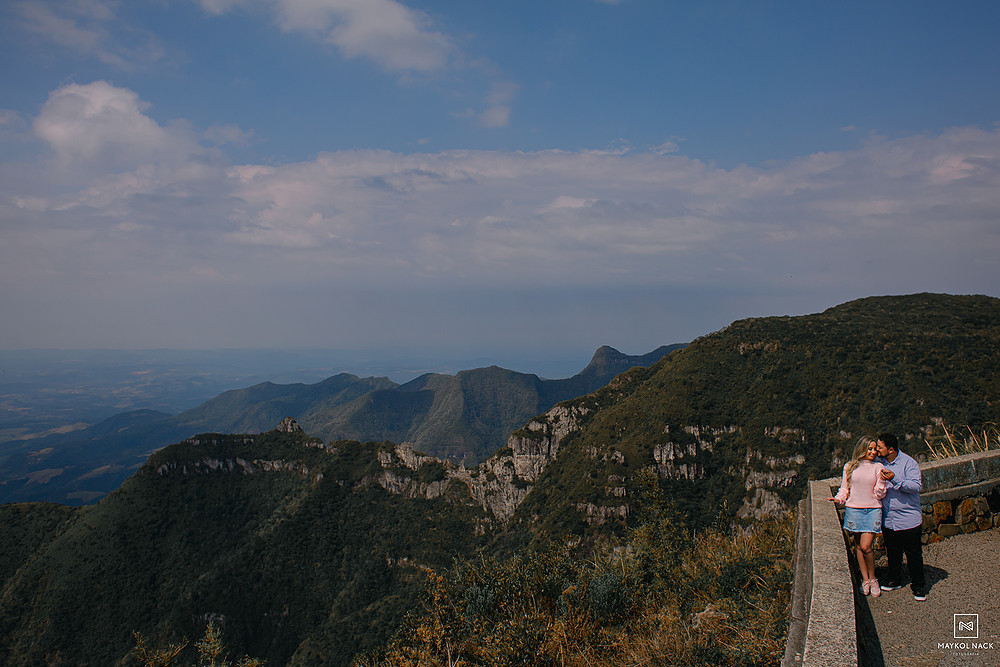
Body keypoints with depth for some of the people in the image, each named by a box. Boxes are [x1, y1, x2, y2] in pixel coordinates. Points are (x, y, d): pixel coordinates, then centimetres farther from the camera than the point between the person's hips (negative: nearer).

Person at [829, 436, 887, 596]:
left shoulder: (878, 467, 5)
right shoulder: (849, 467, 8)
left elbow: (879, 494, 4)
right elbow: (844, 489, 15)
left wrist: (882, 481, -13)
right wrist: (838, 499, -3)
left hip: (873, 509, -1)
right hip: (854, 509, 2)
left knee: (866, 546, -10)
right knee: (859, 546, 4)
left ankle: (872, 578, 10)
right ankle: (865, 579, 15)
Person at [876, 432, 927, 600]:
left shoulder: (908, 463, -12)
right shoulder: (879, 462, 3)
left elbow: (916, 486, -21)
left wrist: (894, 479, -31)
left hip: (908, 519, -4)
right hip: (888, 520, 5)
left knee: (914, 554, 5)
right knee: (892, 553, 17)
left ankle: (918, 586, 18)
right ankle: (894, 580, 34)